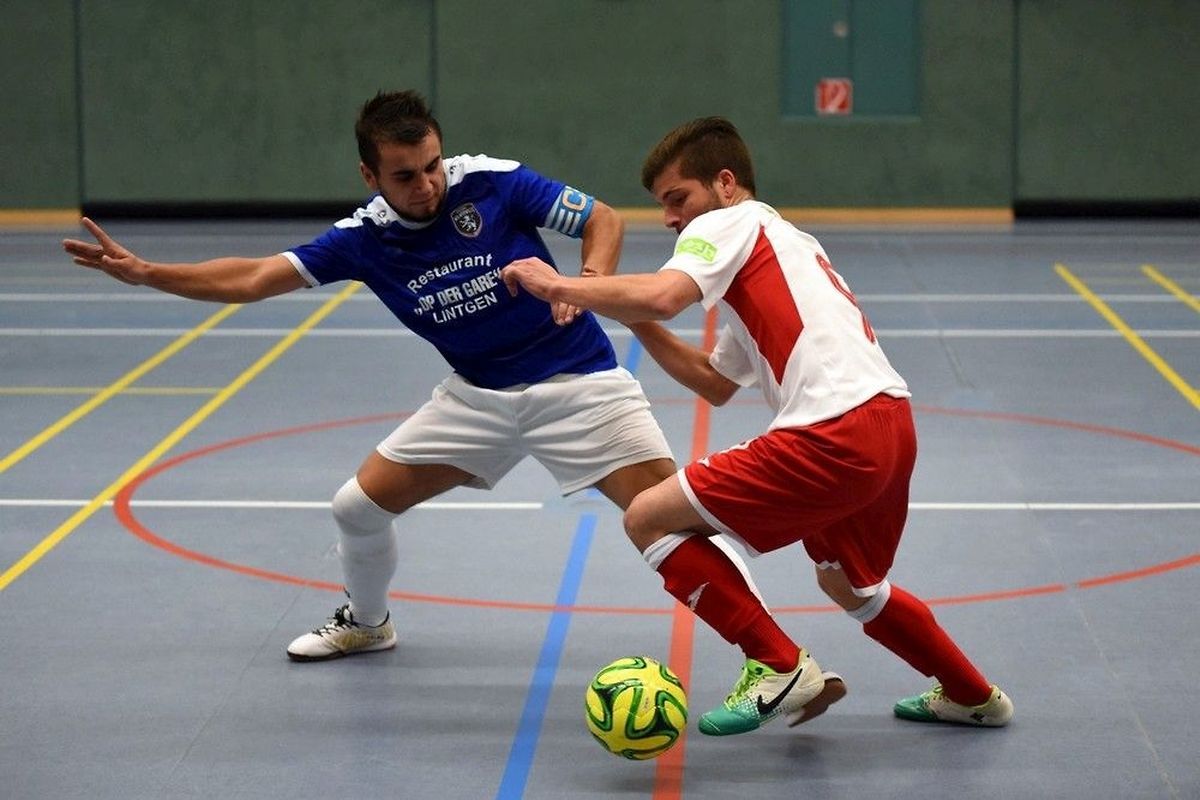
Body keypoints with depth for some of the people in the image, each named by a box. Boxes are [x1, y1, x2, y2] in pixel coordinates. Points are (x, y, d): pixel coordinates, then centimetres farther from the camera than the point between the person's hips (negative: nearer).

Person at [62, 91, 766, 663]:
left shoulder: (492, 183, -17)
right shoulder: (364, 238, -7)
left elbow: (604, 220, -10)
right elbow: (255, 278, -5)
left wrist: (588, 282, -29)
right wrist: (142, 271, -13)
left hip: (576, 381, -4)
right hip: (478, 397, 5)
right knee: (360, 505, 6)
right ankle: (368, 623, 37)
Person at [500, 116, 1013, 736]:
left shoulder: (729, 222, 3)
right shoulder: (784, 242, 31)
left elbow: (663, 296, -19)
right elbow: (716, 384, 32)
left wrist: (558, 286, -6)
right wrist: (637, 323, 22)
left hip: (834, 434, -10)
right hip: (891, 428, 10)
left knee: (649, 518, -3)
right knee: (847, 582, 34)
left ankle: (779, 667, -4)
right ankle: (972, 697, 45)